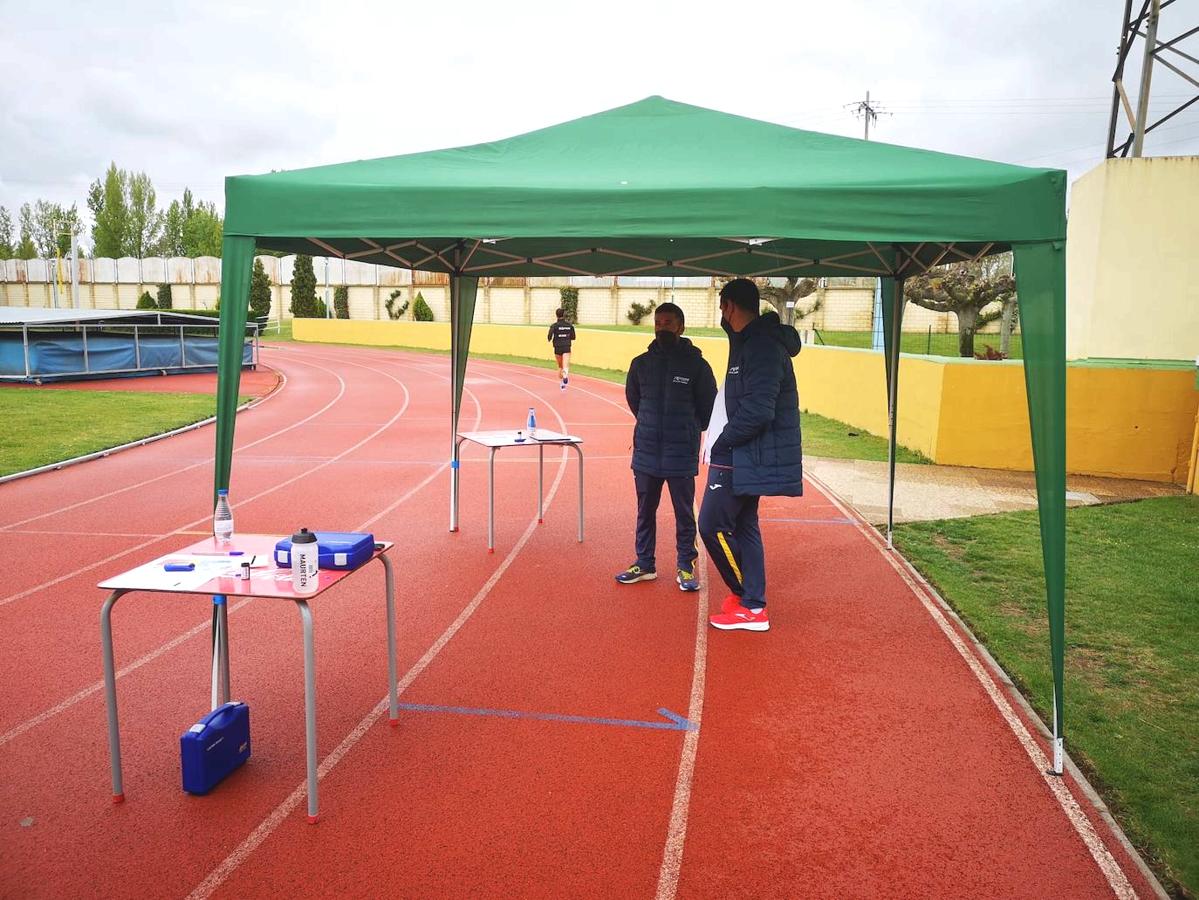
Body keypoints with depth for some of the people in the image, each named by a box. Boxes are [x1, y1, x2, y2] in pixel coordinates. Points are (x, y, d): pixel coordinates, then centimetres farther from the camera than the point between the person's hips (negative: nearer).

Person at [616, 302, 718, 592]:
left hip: (682, 456, -3)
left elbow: (708, 405, 4)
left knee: (684, 514, 5)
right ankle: (644, 564, 25)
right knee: (645, 511, 12)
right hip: (646, 452, 3)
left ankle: (686, 567, 18)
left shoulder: (696, 365, -7)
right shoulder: (641, 364, 2)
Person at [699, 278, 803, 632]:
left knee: (713, 525, -5)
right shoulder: (752, 341, 14)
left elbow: (757, 412, -26)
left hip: (749, 456, -10)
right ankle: (752, 605, 22)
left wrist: (723, 443, -15)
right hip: (748, 454, 10)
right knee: (743, 525, 14)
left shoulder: (762, 346, -19)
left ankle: (749, 603, 11)